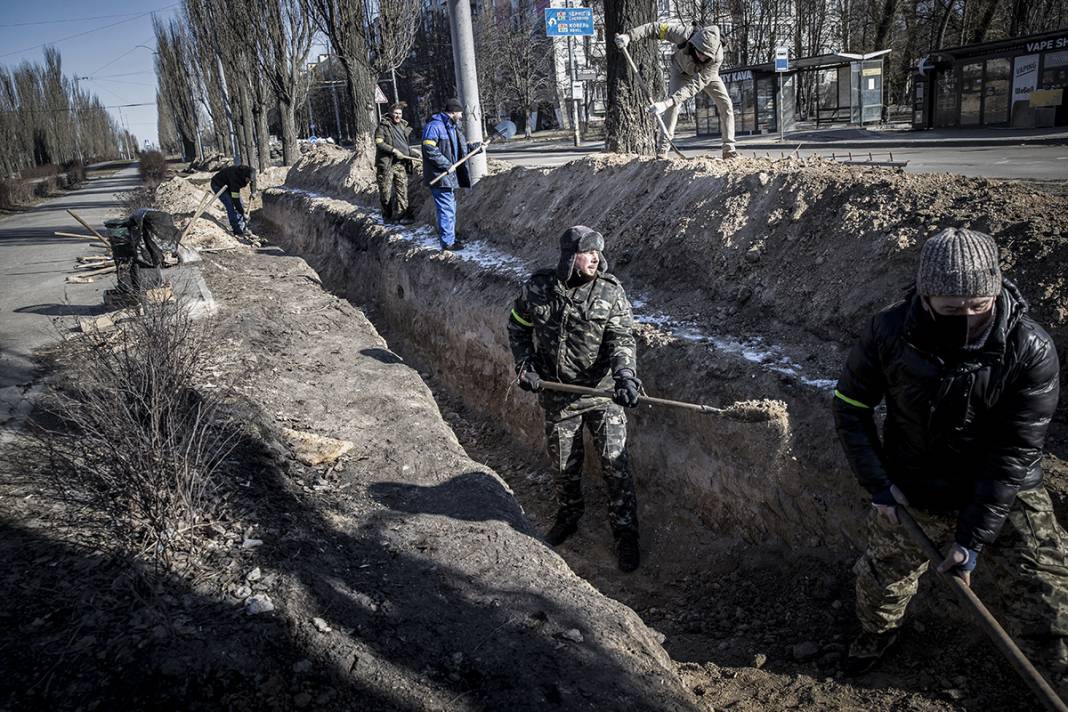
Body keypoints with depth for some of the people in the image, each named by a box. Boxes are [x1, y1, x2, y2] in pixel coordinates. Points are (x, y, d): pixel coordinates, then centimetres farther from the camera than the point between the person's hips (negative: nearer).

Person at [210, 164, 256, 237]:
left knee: (241, 205, 0)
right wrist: (243, 213, -32)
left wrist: (253, 192, -5)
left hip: (229, 185, 8)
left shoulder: (248, 172, -20)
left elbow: (253, 181, 8)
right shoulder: (235, 178, -41)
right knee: (230, 206, -19)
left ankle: (241, 227, 10)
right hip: (218, 185, -8)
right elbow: (235, 199, -37)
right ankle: (237, 231, -14)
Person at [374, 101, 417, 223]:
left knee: (402, 189, -3)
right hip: (386, 163, -5)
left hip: (401, 163, 5)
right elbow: (378, 142, -12)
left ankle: (401, 215, -2)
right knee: (386, 191, 1)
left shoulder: (403, 126, 17)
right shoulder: (383, 125, -3)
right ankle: (387, 214, 13)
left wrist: (411, 157, 16)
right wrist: (394, 150, -18)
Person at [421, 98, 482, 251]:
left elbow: (460, 148, 29)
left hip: (450, 175, 10)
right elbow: (429, 149, -23)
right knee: (446, 209, -8)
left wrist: (475, 146, 23)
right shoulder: (434, 126, -15)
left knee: (451, 208, 17)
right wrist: (447, 165, -23)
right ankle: (447, 242, -3)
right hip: (440, 176, -10)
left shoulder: (453, 127, 18)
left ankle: (450, 238, 28)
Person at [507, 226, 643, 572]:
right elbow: (517, 327, 9)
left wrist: (625, 375, -31)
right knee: (565, 466, 17)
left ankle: (626, 534, 19)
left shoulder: (610, 291, -11)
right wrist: (524, 365, -2)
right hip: (557, 396, 2)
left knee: (615, 465, 1)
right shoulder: (537, 288, -7)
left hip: (602, 391, -1)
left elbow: (621, 339, -14)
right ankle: (567, 519, 43)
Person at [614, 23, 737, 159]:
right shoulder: (685, 34, -42)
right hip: (682, 71, -1)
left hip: (706, 74, 1)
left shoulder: (717, 57, -42)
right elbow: (655, 28, -34)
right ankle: (662, 148, -24)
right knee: (674, 103, -25)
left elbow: (695, 85, -46)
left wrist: (667, 103, -56)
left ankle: (729, 150, -1)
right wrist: (629, 35, -48)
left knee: (726, 104, -9)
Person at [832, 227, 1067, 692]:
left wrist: (972, 538, -21)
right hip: (911, 495, 1)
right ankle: (877, 634, 51)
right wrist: (878, 485, -9)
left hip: (1004, 497, -1)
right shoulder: (890, 332, -20)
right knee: (881, 583, 17)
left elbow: (1013, 454, -19)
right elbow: (850, 406, -6)